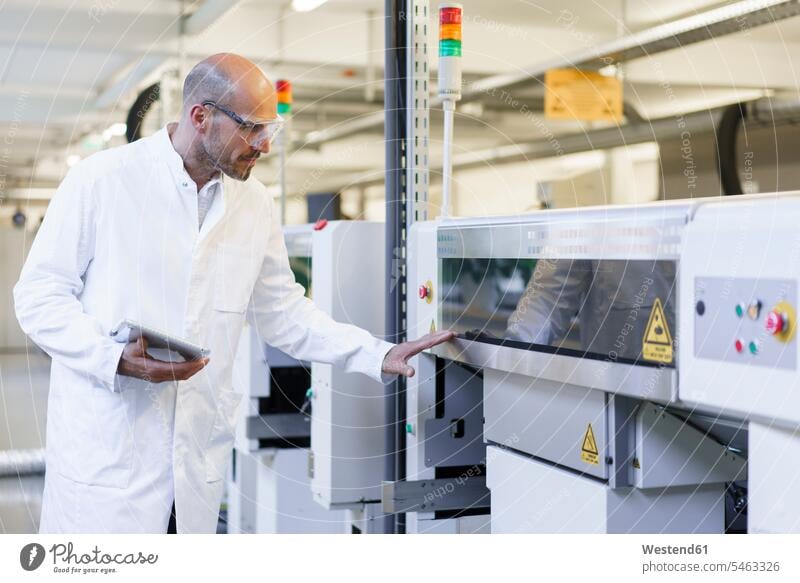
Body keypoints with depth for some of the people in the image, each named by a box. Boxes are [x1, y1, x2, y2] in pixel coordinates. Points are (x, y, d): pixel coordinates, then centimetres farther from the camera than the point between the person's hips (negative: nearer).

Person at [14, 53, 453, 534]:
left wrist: (379, 356, 6)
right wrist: (117, 359, -19)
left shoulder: (256, 204, 9)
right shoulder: (101, 180, -7)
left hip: (200, 455, 5)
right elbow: (39, 295, -4)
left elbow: (283, 313, 16)